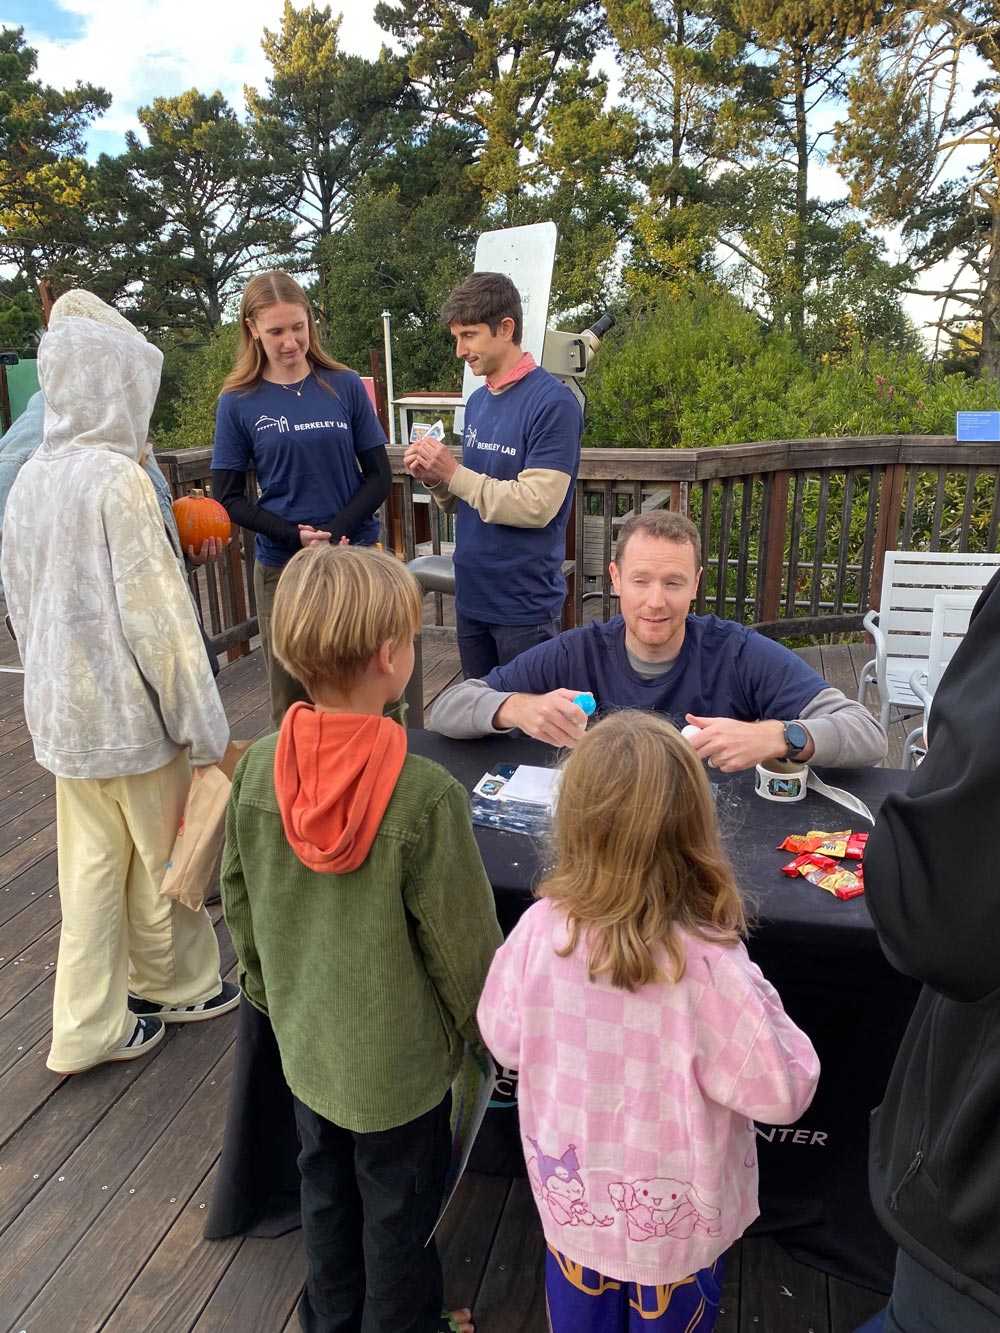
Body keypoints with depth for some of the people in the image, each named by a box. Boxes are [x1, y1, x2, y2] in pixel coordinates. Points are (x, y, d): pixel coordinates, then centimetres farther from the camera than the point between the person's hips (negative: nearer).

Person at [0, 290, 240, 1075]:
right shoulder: (117, 478, -19)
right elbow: (156, 614, -21)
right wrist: (205, 728, -15)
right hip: (130, 706, -7)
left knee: (90, 862, 16)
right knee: (161, 857, 13)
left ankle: (87, 1025, 28)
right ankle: (178, 984, 35)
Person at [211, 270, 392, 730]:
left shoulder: (345, 386, 3)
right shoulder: (239, 403, 1)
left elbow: (378, 475, 3)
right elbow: (228, 499, 1)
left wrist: (335, 532, -13)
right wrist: (295, 536, -14)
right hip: (281, 566, 0)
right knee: (292, 703, 8)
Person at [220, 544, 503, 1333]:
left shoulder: (259, 770, -16)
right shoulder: (425, 796, -32)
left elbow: (241, 905, -2)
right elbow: (463, 942, -20)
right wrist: (487, 1028, -1)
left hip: (305, 1038, 5)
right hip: (399, 1056, -5)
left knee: (327, 1187, 28)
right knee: (399, 1209, 21)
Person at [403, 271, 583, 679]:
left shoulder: (552, 402, -14)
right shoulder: (477, 401, 10)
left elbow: (536, 506, -21)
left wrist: (454, 473, -17)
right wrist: (435, 479, -5)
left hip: (525, 604, -7)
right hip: (472, 596, 7)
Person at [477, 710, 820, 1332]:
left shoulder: (539, 931, -26)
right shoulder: (709, 967, -35)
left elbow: (503, 1039, -8)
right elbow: (781, 1091, -21)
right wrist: (757, 996, -10)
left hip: (569, 1198, 2)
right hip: (674, 1220, -1)